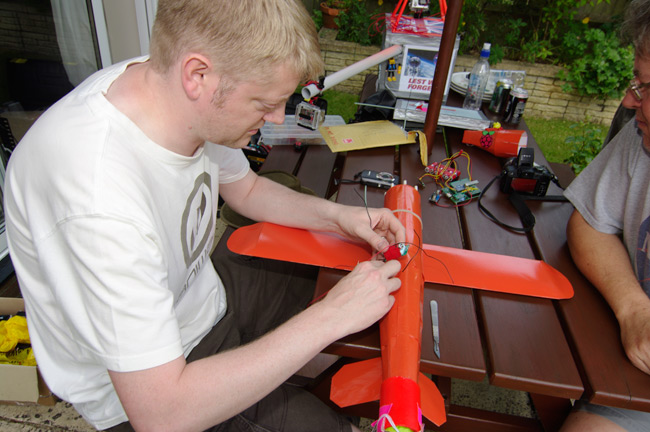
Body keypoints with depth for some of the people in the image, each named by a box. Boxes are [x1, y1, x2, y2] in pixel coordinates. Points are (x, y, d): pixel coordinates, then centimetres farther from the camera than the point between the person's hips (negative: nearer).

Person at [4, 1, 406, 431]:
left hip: (202, 294, 7)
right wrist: (330, 317, -31)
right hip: (142, 390, -6)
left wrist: (335, 215, -12)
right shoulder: (98, 203, -39)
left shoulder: (187, 99, -16)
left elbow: (246, 187, 4)